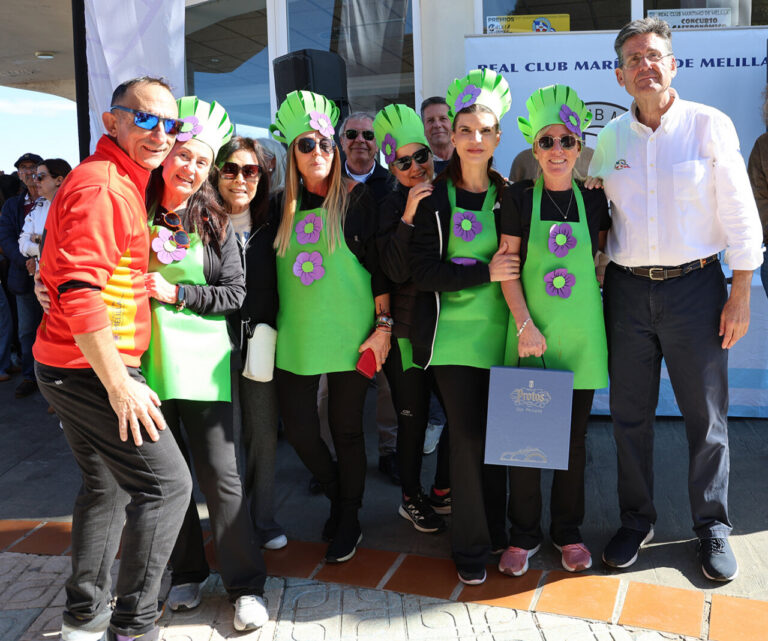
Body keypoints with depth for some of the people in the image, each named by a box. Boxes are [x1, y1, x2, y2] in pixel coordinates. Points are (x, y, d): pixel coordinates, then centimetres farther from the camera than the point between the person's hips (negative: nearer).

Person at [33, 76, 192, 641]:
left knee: (108, 485, 19)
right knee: (167, 482, -6)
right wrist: (120, 384, -24)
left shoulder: (122, 185, 17)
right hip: (92, 368, -11)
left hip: (72, 367, 11)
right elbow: (80, 292, -25)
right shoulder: (100, 185, -16)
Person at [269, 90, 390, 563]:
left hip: (350, 335, -3)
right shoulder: (285, 206, 8)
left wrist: (383, 327, -8)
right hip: (296, 337, 4)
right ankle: (339, 497, 32)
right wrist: (270, 331, 13)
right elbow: (273, 270, 15)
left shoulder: (356, 198, -2)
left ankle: (349, 521, 25)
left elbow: (379, 266, -4)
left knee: (346, 428, 5)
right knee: (299, 429, 4)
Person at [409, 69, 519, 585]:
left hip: (499, 330, 2)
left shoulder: (509, 196, 7)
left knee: (496, 431, 7)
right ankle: (471, 546, 14)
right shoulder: (434, 199, 1)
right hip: (451, 332, -2)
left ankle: (495, 527, 27)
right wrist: (486, 272, -14)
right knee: (467, 435, -1)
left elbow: (518, 260, 13)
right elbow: (424, 271, -7)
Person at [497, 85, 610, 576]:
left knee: (574, 435, 9)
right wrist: (525, 325, -12)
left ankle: (569, 531, 26)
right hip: (530, 330, -1)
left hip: (582, 333, 2)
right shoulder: (519, 198, -1)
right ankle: (524, 533, 19)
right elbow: (508, 269, -4)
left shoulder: (593, 199, 4)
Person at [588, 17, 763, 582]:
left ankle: (713, 526, 25)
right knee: (630, 413, 9)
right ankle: (637, 521, 26)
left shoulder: (710, 125, -2)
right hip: (627, 288, 3)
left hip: (694, 285, -2)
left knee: (707, 415, 6)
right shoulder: (609, 139, 7)